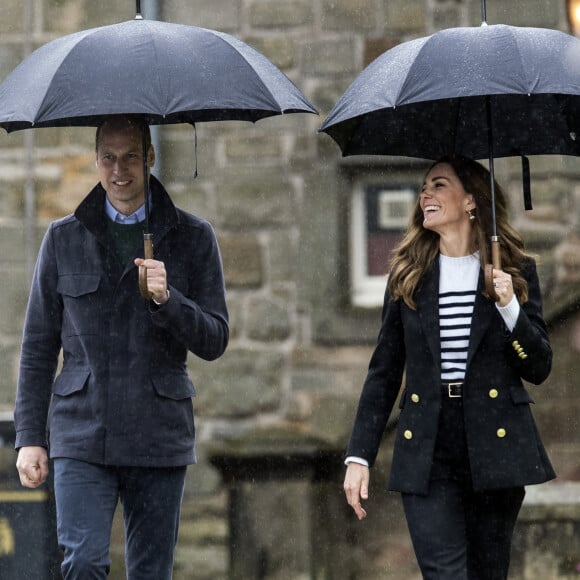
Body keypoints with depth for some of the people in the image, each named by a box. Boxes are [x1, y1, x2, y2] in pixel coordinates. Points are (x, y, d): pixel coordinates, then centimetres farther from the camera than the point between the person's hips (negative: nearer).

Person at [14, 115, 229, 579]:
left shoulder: (193, 237, 6)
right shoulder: (64, 238, 8)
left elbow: (215, 341, 3)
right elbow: (38, 346, 9)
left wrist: (167, 298, -16)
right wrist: (29, 436, 3)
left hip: (159, 437, 1)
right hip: (82, 436, 0)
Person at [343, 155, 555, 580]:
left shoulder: (517, 271, 4)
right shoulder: (408, 275, 7)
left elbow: (539, 369, 2)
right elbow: (384, 372, 9)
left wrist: (508, 307, -13)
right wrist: (359, 456, 3)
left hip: (495, 447, 0)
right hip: (428, 456, 0)